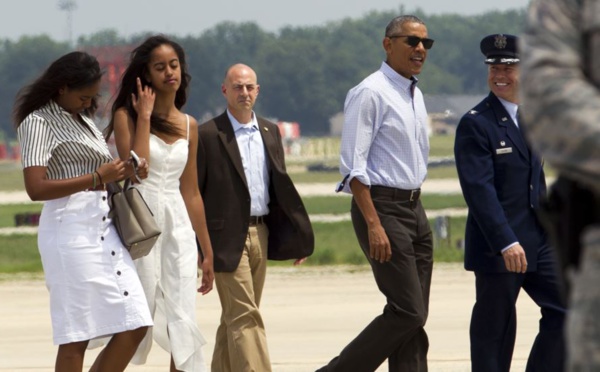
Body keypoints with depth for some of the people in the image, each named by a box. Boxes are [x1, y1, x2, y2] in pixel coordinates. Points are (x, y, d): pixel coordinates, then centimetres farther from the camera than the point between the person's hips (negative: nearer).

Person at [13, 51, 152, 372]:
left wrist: (125, 174, 8)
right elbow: (35, 188, -18)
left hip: (104, 230, 8)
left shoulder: (84, 120, 19)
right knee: (76, 337, -6)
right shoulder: (38, 123, -6)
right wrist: (98, 177, -17)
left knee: (133, 327, 2)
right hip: (71, 233, -8)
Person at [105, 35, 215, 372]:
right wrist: (144, 117, -12)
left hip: (179, 227, 4)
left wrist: (207, 252, 19)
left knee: (183, 323, -5)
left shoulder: (188, 125, 12)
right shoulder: (126, 116, -2)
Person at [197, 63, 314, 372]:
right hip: (228, 238, -6)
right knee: (244, 318, -11)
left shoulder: (269, 132, 13)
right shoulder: (207, 135, -5)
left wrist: (298, 236, 11)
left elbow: (280, 186, 17)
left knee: (236, 317, 12)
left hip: (261, 233, 6)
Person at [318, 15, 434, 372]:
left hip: (414, 208, 9)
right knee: (407, 312, -12)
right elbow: (354, 165, -16)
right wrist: (374, 223, -22)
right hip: (382, 207, -9)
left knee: (414, 315, 6)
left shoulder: (416, 95, 15)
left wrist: (415, 205, 18)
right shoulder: (370, 94, -12)